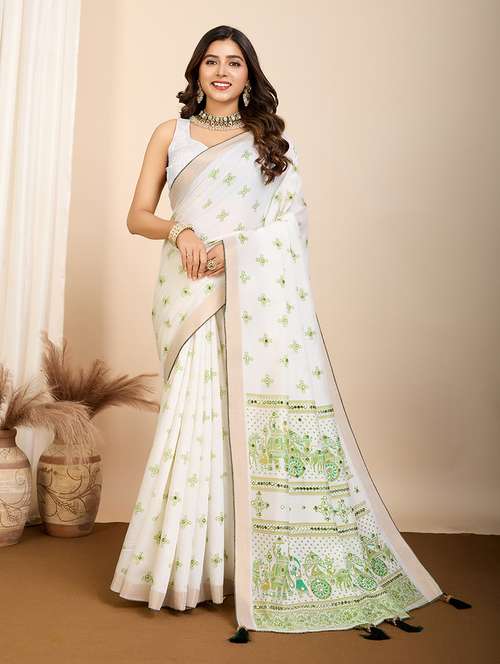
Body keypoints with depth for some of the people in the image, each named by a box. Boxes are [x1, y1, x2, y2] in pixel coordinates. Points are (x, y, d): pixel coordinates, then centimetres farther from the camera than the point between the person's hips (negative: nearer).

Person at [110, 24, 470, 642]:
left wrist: (232, 248, -11)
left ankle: (277, 568, 4)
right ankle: (193, 566, 7)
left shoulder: (272, 140, 15)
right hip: (188, 290, 1)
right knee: (195, 415, -4)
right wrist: (179, 230, -8)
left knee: (258, 417, -8)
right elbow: (137, 215, 13)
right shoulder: (171, 134, 17)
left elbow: (292, 217, 4)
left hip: (256, 292, -1)